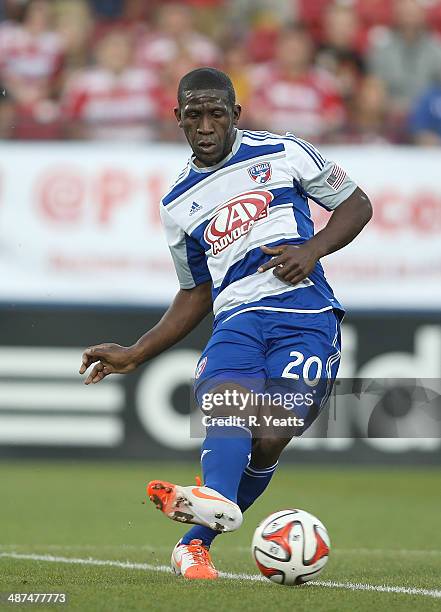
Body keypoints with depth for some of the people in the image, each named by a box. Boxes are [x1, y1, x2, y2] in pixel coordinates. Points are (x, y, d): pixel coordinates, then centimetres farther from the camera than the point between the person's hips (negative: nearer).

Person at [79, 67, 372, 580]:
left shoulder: (282, 153, 9)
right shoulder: (178, 204, 20)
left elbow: (356, 205, 13)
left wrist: (313, 248, -6)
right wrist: (133, 355, 23)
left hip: (305, 311, -2)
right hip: (236, 320, 3)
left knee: (268, 440, -22)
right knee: (225, 400, -32)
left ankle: (195, 543, -14)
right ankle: (218, 500, -58)